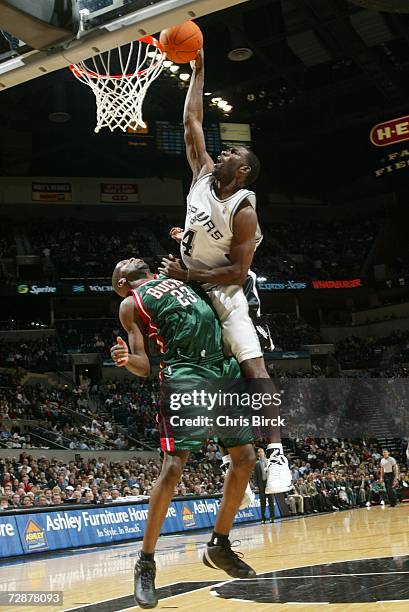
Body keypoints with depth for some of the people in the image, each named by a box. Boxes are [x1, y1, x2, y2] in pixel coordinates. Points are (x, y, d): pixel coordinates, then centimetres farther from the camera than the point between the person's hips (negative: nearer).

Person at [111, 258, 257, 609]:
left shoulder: (175, 276, 25)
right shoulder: (131, 304, 7)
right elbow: (145, 367, -1)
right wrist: (126, 360, -23)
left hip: (226, 366, 7)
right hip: (186, 372, -6)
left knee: (245, 459, 6)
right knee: (173, 467, -14)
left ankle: (219, 547, 21)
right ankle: (146, 563, -2)